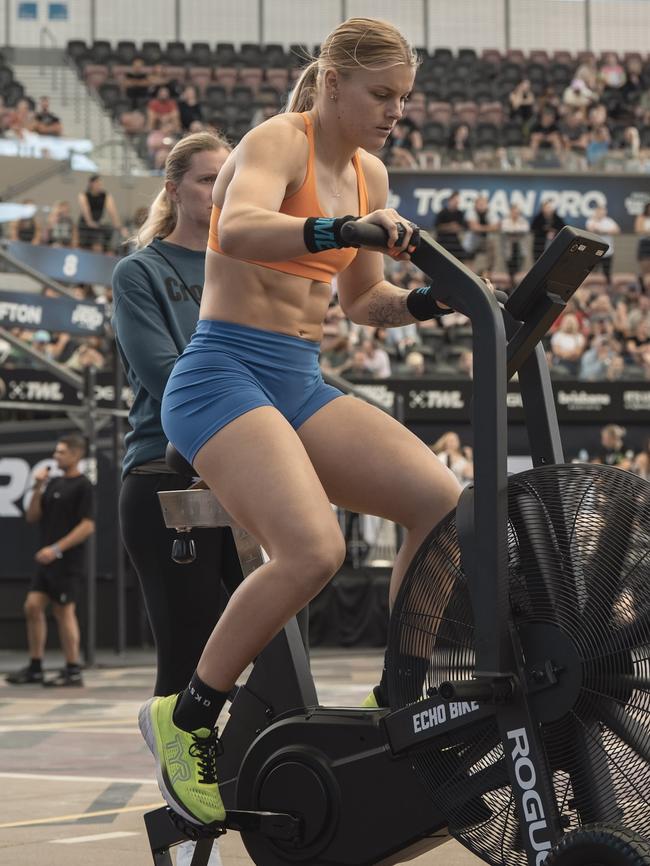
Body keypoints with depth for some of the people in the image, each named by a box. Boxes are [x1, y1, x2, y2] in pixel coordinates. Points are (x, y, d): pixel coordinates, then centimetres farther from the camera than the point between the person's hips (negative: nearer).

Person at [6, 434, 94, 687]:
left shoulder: (82, 486, -9)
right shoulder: (53, 483, 14)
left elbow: (87, 526, -16)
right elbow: (32, 517, 14)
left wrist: (56, 549, -19)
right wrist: (38, 489, 0)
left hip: (68, 561, -7)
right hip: (47, 560, 7)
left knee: (64, 612, -4)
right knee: (33, 607, 4)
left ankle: (73, 671, 4)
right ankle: (35, 668, 12)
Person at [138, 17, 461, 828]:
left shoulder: (367, 173, 14)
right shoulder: (278, 141, -10)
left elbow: (362, 300, 22)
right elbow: (239, 230, -32)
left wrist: (427, 301, 3)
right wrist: (341, 228, -48)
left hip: (299, 382, 8)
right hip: (225, 376, -8)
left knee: (443, 504, -12)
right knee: (312, 550, -28)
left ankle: (395, 700, 1)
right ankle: (186, 720, -10)